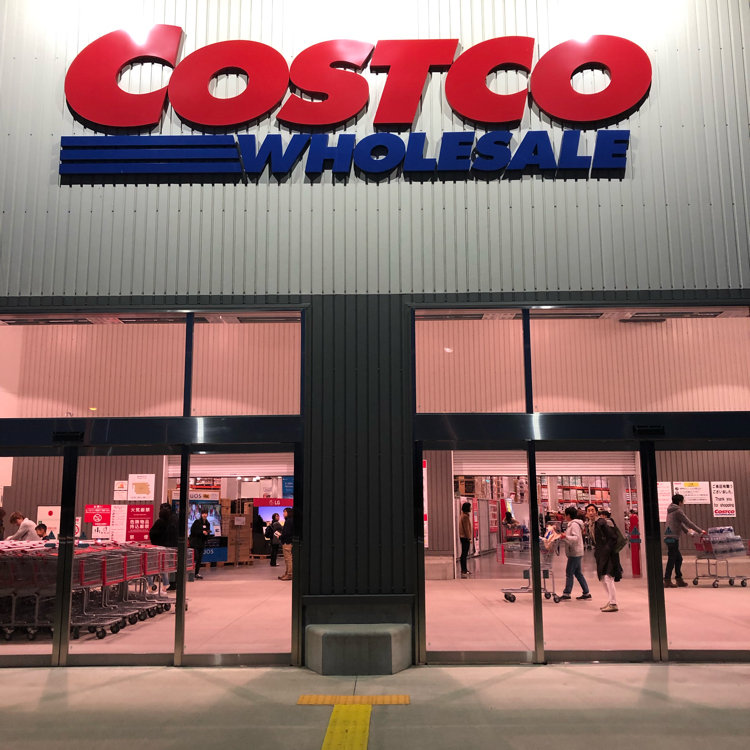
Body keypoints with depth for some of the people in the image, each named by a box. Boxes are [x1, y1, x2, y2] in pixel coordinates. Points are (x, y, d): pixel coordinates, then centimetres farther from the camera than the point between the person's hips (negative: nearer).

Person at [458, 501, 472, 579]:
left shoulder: (463, 516, 17)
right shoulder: (465, 516, -15)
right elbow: (466, 528, -19)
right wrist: (469, 538, -17)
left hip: (463, 537, 11)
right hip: (465, 537, -11)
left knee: (464, 553, 14)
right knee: (464, 554, -9)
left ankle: (464, 569, 20)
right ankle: (463, 570, -9)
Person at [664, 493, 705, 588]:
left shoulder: (671, 510, 19)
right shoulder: (678, 511, -10)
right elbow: (688, 522, -9)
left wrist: (687, 530, 41)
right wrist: (700, 531, -1)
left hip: (669, 537, 9)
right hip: (673, 537, -9)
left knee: (678, 558, 15)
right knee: (672, 559, -7)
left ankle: (679, 579, 19)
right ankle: (667, 581, -6)